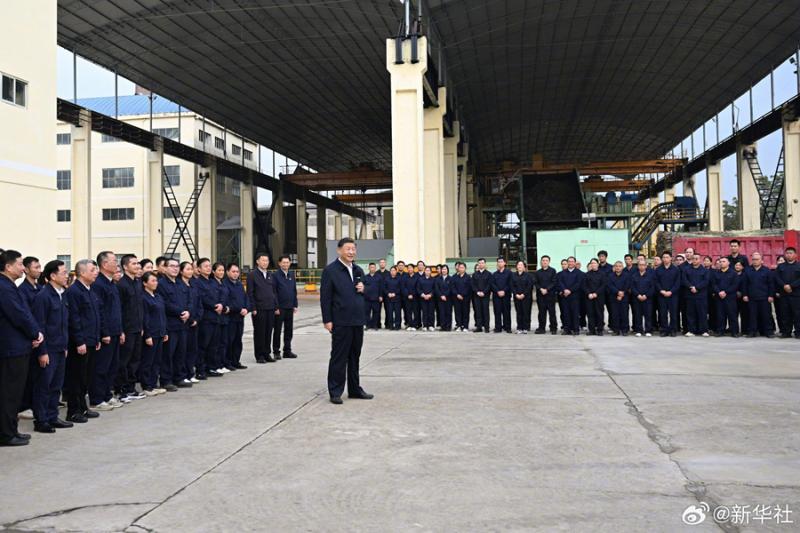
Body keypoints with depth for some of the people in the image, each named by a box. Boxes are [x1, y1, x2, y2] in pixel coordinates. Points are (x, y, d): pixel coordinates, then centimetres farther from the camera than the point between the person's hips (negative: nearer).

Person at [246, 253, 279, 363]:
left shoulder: (270, 275, 15)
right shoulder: (252, 275, -2)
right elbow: (250, 293, -6)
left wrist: (276, 306, 11)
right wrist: (253, 308, -11)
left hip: (270, 308, 5)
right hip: (259, 309, -5)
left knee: (268, 332, 8)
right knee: (259, 332, 1)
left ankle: (266, 354, 17)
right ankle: (259, 355, 8)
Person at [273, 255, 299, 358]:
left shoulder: (291, 275, 11)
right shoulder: (276, 275, -6)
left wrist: (295, 305, 9)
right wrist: (275, 307, -13)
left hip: (290, 307, 5)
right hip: (279, 308, -5)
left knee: (289, 330, 9)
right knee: (277, 330, 3)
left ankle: (287, 351, 18)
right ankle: (276, 352, 10)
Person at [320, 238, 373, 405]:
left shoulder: (358, 270, 14)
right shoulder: (330, 270, -6)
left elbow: (365, 293, 24)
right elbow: (325, 297, -9)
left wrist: (363, 289, 0)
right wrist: (327, 320, -13)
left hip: (358, 321, 6)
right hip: (341, 322, -6)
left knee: (355, 356, 14)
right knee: (338, 358, 0)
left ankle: (355, 389, 24)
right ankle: (335, 392, 9)